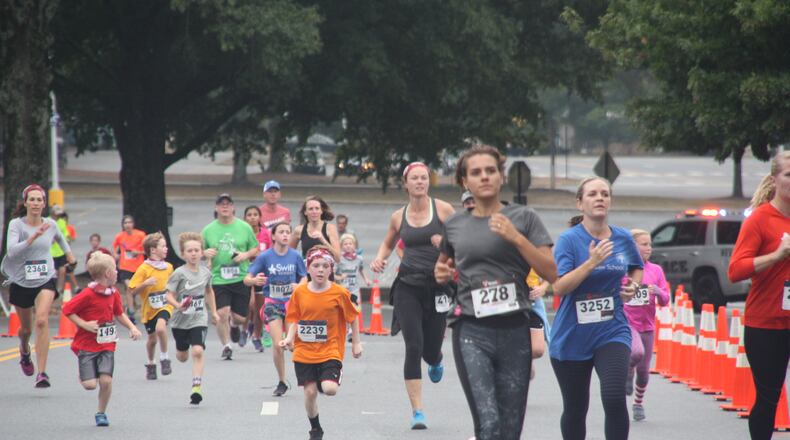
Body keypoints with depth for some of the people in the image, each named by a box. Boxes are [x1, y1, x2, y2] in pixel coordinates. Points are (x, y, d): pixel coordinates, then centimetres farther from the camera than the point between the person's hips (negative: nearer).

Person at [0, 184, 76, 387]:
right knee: (26, 328, 15)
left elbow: (60, 237, 23)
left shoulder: (50, 224, -1)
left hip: (45, 280, 0)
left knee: (42, 321, -23)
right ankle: (24, 352, 53)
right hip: (21, 282, 0)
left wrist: (68, 253, 34)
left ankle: (42, 373, -23)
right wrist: (34, 236, -35)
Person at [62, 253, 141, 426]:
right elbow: (67, 310, -12)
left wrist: (132, 327, 6)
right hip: (87, 345, -4)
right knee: (90, 384, -9)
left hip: (107, 345, 4)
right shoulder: (88, 295, -16)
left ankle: (101, 413, 10)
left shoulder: (114, 293, 5)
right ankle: (84, 373, 28)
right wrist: (84, 324, -18)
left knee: (106, 380, -10)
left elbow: (119, 313, 20)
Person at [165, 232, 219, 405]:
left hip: (199, 319, 0)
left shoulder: (206, 272, 0)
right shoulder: (179, 273, -11)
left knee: (197, 351, -18)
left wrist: (214, 311, 24)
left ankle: (197, 387, -19)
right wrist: (178, 305, -34)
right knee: (182, 357, 15)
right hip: (180, 320, 0)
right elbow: (169, 295, -14)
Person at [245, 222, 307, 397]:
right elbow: (246, 279, -8)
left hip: (291, 302, 1)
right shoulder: (265, 257, -7)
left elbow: (304, 277, 9)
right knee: (278, 345, -10)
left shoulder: (295, 256, -2)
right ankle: (282, 382, 6)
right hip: (272, 303, -1)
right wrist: (255, 280, -32)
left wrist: (299, 286, -14)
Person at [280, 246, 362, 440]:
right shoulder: (299, 292, -2)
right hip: (304, 352, 2)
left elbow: (352, 317, 5)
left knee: (330, 389, -20)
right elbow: (294, 320, 5)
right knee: (310, 391, 1)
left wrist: (356, 343, 7)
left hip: (330, 350, -2)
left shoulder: (339, 293, -7)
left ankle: (331, 379, 19)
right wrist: (290, 338, -12)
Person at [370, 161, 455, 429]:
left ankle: (436, 362, 48)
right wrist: (380, 258, 3)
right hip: (408, 286, 1)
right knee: (413, 347, -11)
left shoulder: (442, 209, -2)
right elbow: (388, 243, 24)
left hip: (437, 285, -1)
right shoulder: (399, 217, 6)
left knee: (431, 350, 6)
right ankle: (417, 411, -7)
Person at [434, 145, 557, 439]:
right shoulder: (454, 225, 10)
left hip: (514, 330, 0)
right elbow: (445, 260, 31)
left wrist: (516, 238, -13)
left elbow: (551, 274, -3)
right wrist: (441, 272, 8)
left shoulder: (523, 218, 4)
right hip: (472, 332, 0)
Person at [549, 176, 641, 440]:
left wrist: (633, 285, 3)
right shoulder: (569, 240, -8)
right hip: (572, 336, -1)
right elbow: (559, 287, -18)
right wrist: (591, 262, -27)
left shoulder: (623, 239, 3)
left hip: (612, 332, 1)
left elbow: (637, 269, 25)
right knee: (575, 410, 12)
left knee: (614, 398, -22)